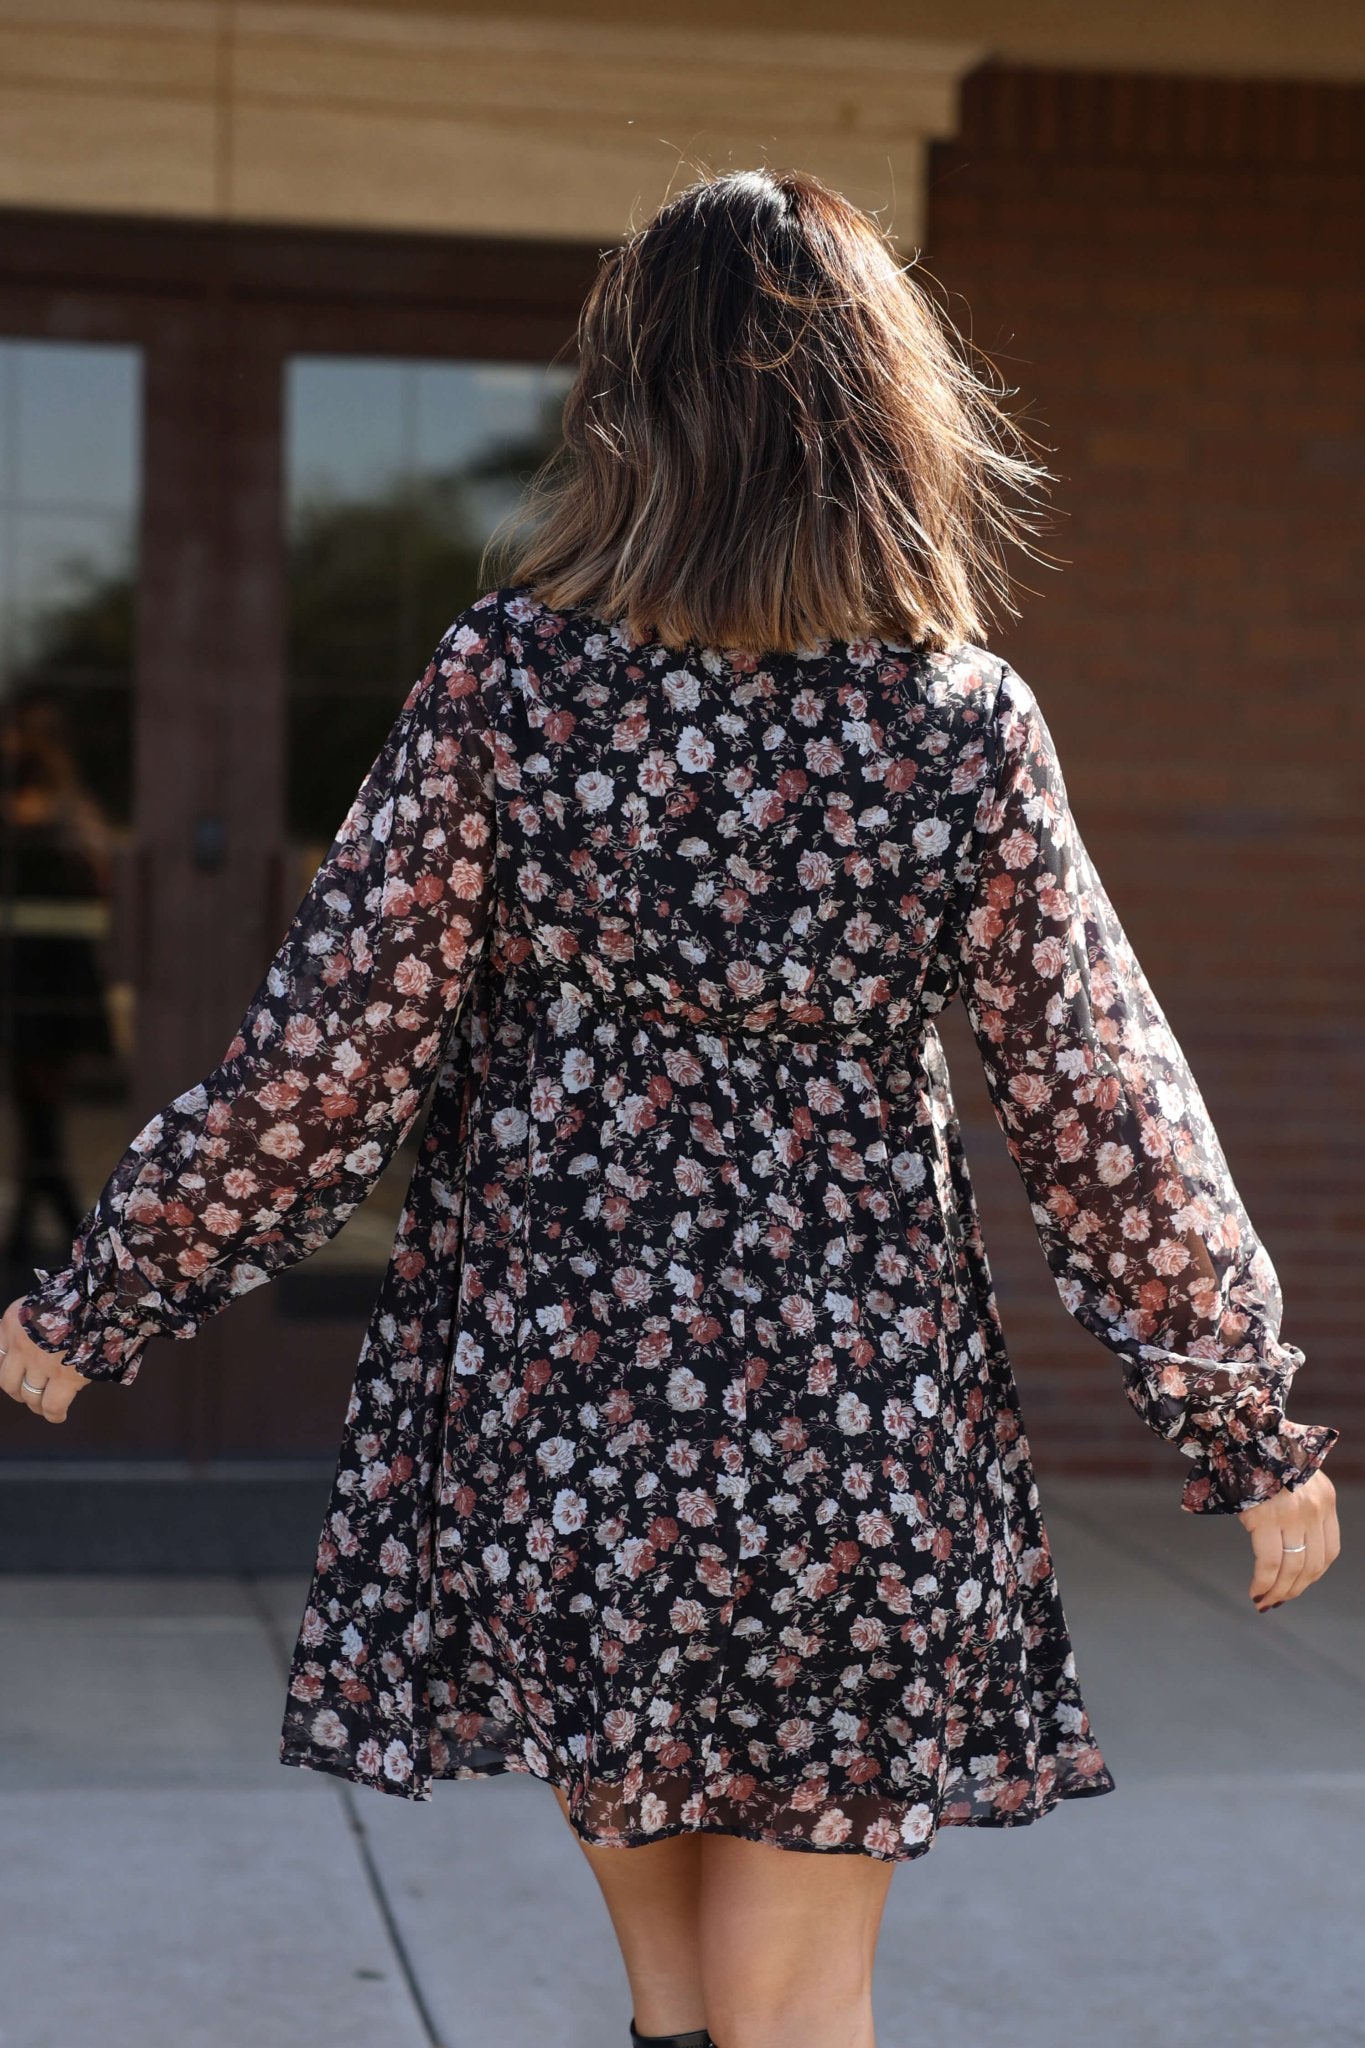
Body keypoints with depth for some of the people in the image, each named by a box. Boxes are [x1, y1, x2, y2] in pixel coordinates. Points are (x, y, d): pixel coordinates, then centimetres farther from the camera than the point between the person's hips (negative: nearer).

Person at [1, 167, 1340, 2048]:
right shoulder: (964, 721, -7)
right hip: (860, 1442, 0)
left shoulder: (509, 674, -9)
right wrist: (1256, 1435, 8)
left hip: (554, 1413, 1)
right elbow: (1100, 1111, -3)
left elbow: (329, 1050, -8)